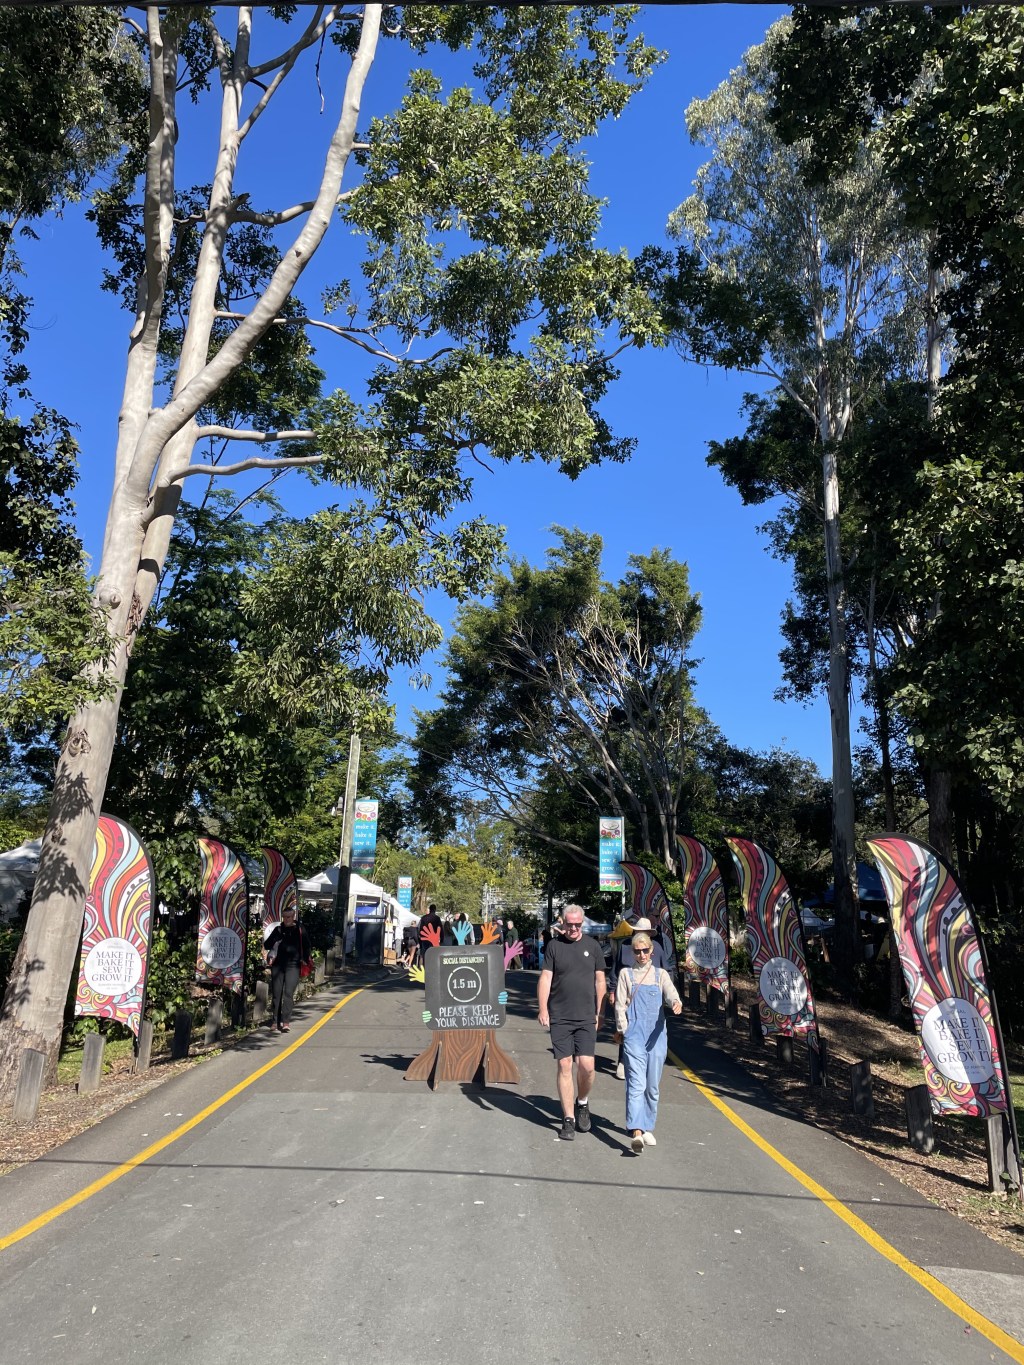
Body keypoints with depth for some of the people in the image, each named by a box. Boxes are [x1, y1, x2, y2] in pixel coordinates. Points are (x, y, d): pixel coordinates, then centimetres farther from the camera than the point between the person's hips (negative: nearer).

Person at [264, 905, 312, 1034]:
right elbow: (267, 945, 18)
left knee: (288, 993, -10)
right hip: (278, 965, 3)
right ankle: (275, 1021, 15)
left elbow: (307, 947, 10)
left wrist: (305, 960, 0)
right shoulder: (278, 929, 9)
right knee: (276, 993, 6)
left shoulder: (299, 930, 4)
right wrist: (267, 956, 4)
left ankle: (285, 1022, -11)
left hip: (293, 965, -3)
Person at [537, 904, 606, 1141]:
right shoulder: (554, 946, 3)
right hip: (559, 1017, 0)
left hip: (586, 1017, 1)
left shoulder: (592, 946, 6)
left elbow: (600, 981, 11)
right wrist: (542, 1009, -6)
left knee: (586, 1066, -7)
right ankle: (568, 1119, 12)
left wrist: (598, 1012, 8)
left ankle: (582, 1103, 22)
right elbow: (545, 979, 2)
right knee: (564, 1066, 1)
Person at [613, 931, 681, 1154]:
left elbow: (670, 993, -8)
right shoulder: (626, 974, 6)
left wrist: (676, 1003, -30)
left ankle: (647, 1128, 25)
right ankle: (636, 1132, -21)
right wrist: (622, 1030, -2)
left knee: (653, 1086, 10)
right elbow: (620, 1004, 4)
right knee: (636, 1084, -13)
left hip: (656, 1035, 3)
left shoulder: (660, 974, 9)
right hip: (634, 1035, -2)